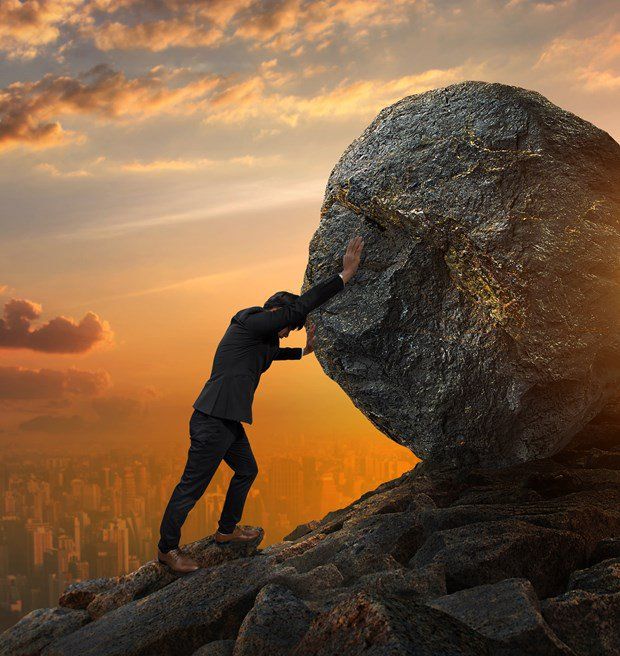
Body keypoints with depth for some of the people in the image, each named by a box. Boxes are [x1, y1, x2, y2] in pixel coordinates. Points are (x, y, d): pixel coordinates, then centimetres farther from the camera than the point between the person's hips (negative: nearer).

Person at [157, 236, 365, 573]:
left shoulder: (259, 336, 16)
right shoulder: (251, 323, -14)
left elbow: (271, 353, 41)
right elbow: (300, 306, -21)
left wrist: (303, 351, 39)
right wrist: (344, 275, -18)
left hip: (229, 422, 11)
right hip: (212, 423, -11)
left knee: (246, 471, 24)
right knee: (192, 487, 0)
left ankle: (227, 530, 41)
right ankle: (167, 548, 14)